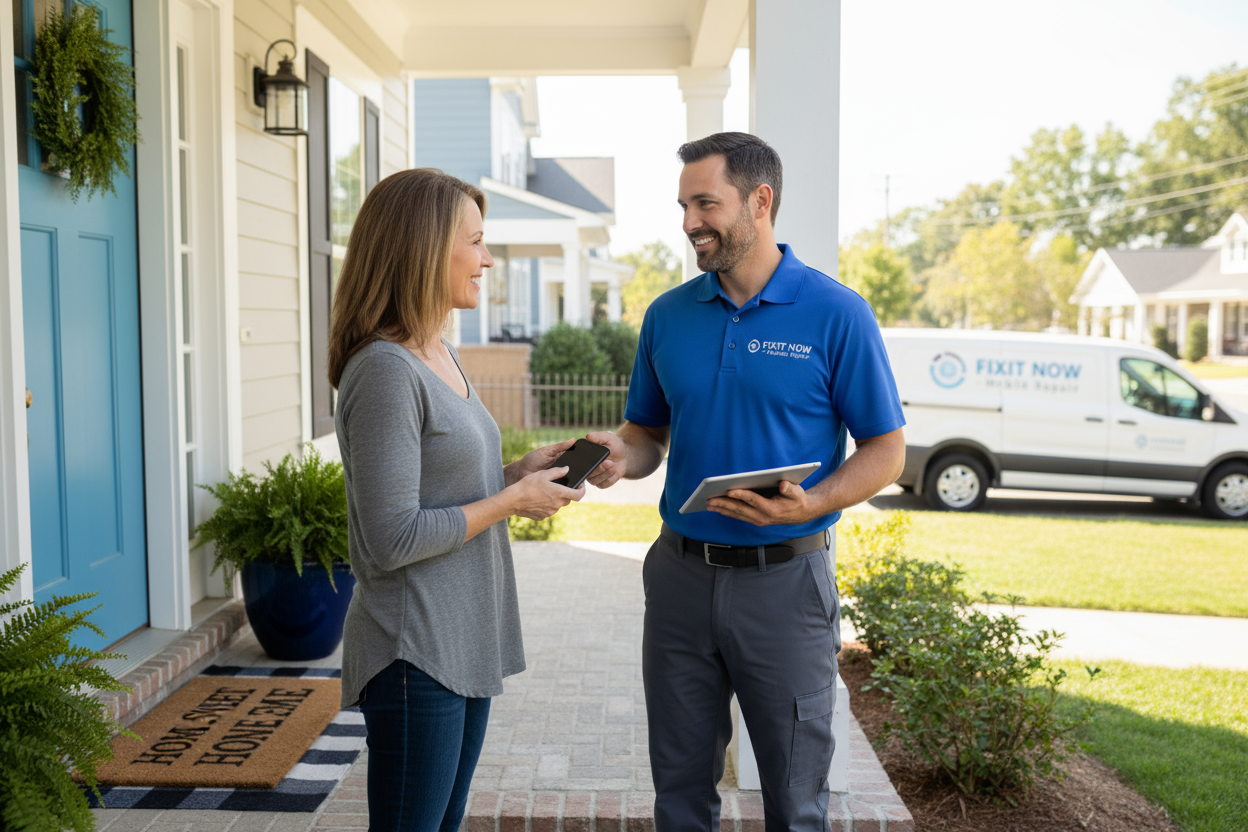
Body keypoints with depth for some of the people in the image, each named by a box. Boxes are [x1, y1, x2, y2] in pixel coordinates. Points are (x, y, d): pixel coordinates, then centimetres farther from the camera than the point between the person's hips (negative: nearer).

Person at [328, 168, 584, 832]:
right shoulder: (384, 369, -19)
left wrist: (519, 470, 5)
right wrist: (512, 500, -14)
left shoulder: (441, 355, 11)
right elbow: (392, 539, -23)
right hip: (414, 650, -9)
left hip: (466, 642, 9)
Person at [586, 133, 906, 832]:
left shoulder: (836, 314, -8)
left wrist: (809, 504, -22)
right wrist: (623, 455, -10)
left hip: (784, 577, -3)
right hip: (680, 572, 4)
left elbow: (886, 451, -5)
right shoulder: (668, 315, 5)